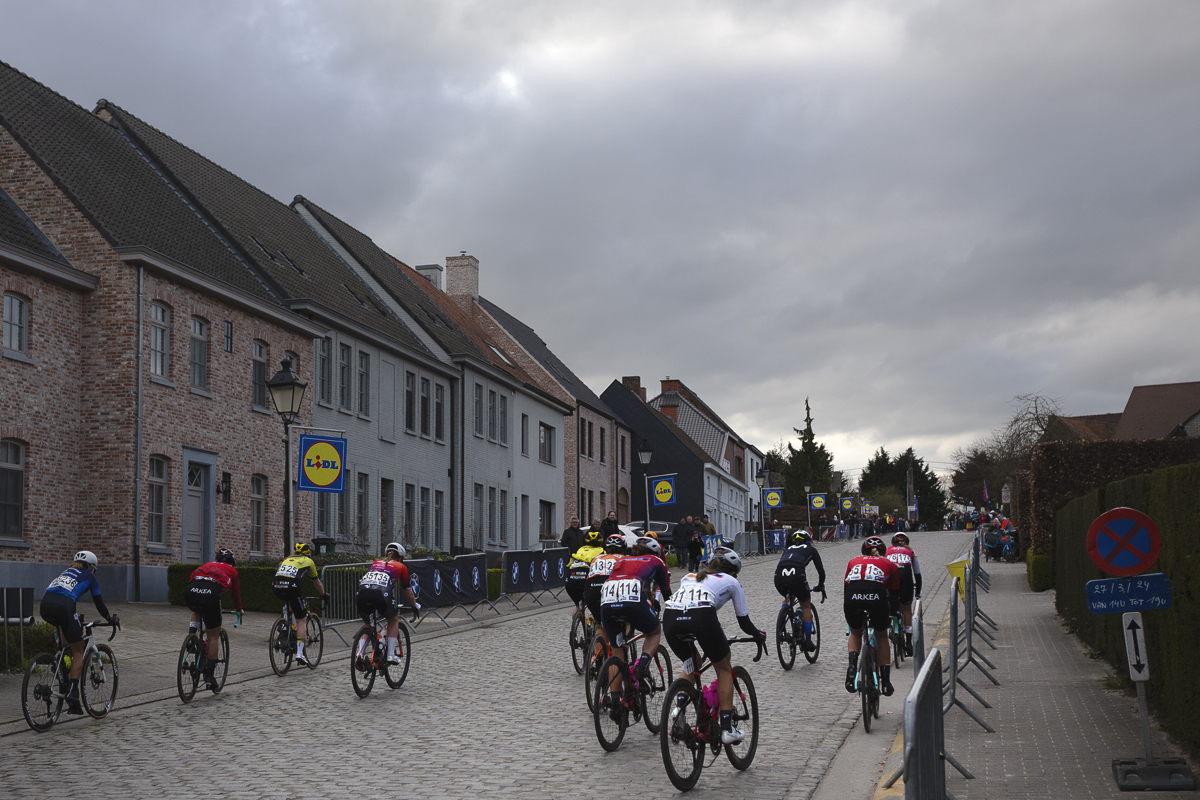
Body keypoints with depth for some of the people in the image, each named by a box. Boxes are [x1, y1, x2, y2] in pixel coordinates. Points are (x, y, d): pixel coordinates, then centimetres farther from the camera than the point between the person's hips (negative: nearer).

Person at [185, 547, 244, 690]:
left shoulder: (208, 565, 38)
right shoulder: (232, 570, 29)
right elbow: (236, 592, 37)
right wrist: (239, 610, 55)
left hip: (190, 591, 4)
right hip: (210, 595, -4)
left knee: (197, 611, 41)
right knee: (214, 636, 12)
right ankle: (210, 677, 9)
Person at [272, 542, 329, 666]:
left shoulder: (287, 559, 33)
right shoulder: (308, 561, 22)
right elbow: (317, 583, 33)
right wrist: (324, 594, 51)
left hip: (276, 586, 5)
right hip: (291, 586, -5)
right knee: (302, 620, 6)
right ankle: (299, 654, -1)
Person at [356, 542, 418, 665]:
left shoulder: (376, 563, 35)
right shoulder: (400, 566, 25)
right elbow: (408, 593, 33)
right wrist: (415, 606, 51)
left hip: (362, 592, 3)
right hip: (381, 594, -3)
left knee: (366, 623, 29)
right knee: (394, 619, 27)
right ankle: (391, 655, 19)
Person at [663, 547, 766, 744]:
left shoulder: (689, 577, 37)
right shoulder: (731, 582, 28)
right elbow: (744, 622, 31)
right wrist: (760, 636, 52)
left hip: (670, 617, 4)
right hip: (701, 616, -4)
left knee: (690, 665, 30)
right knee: (724, 669, 21)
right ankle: (727, 729, 16)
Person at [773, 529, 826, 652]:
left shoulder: (788, 549, 35)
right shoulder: (811, 549, 27)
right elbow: (821, 570, 26)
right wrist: (820, 586, 43)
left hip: (779, 576, 3)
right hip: (797, 576, -3)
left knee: (787, 598, 36)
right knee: (806, 606, 20)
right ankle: (808, 642, 18)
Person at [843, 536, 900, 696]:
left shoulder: (854, 561, 33)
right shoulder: (888, 564, 29)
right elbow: (895, 592, 32)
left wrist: (848, 614, 52)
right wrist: (892, 613, 49)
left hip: (852, 598, 1)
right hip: (877, 597, -1)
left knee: (855, 633, 30)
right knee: (881, 636, 25)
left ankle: (852, 665, 5)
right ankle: (886, 682, 23)